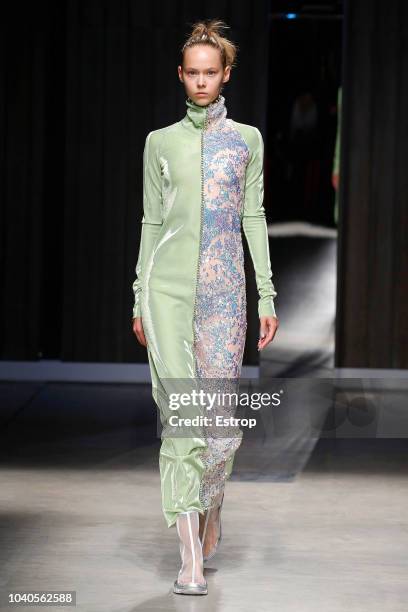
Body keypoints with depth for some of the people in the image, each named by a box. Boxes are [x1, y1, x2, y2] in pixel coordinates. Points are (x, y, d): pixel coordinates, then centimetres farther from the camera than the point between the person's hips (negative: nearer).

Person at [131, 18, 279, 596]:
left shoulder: (247, 139, 10)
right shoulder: (161, 142, 9)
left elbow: (254, 218, 8)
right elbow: (151, 221, 11)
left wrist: (267, 296, 3)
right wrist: (140, 302, 9)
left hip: (224, 290, 1)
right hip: (169, 288, -1)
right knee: (180, 415, -8)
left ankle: (210, 507, 30)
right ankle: (191, 559, -8)